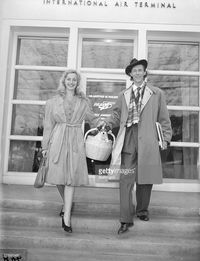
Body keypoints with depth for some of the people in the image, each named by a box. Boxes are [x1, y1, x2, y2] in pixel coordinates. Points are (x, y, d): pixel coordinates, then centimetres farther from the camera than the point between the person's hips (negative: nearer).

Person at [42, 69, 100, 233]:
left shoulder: (83, 102, 9)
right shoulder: (53, 102, 8)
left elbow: (93, 119, 19)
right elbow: (48, 125, 9)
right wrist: (45, 146, 8)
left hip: (76, 142, 0)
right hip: (57, 141, 1)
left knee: (71, 179, -4)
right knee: (59, 176, 5)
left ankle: (67, 218, 1)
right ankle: (67, 204, 34)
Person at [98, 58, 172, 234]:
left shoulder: (157, 94, 10)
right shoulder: (124, 95, 15)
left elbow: (164, 118, 10)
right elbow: (117, 115, 16)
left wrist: (166, 138, 5)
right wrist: (107, 122, -4)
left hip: (147, 142, 0)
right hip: (128, 141, 1)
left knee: (145, 178, 9)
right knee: (126, 180, -3)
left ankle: (142, 210, 32)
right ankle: (126, 219, 5)